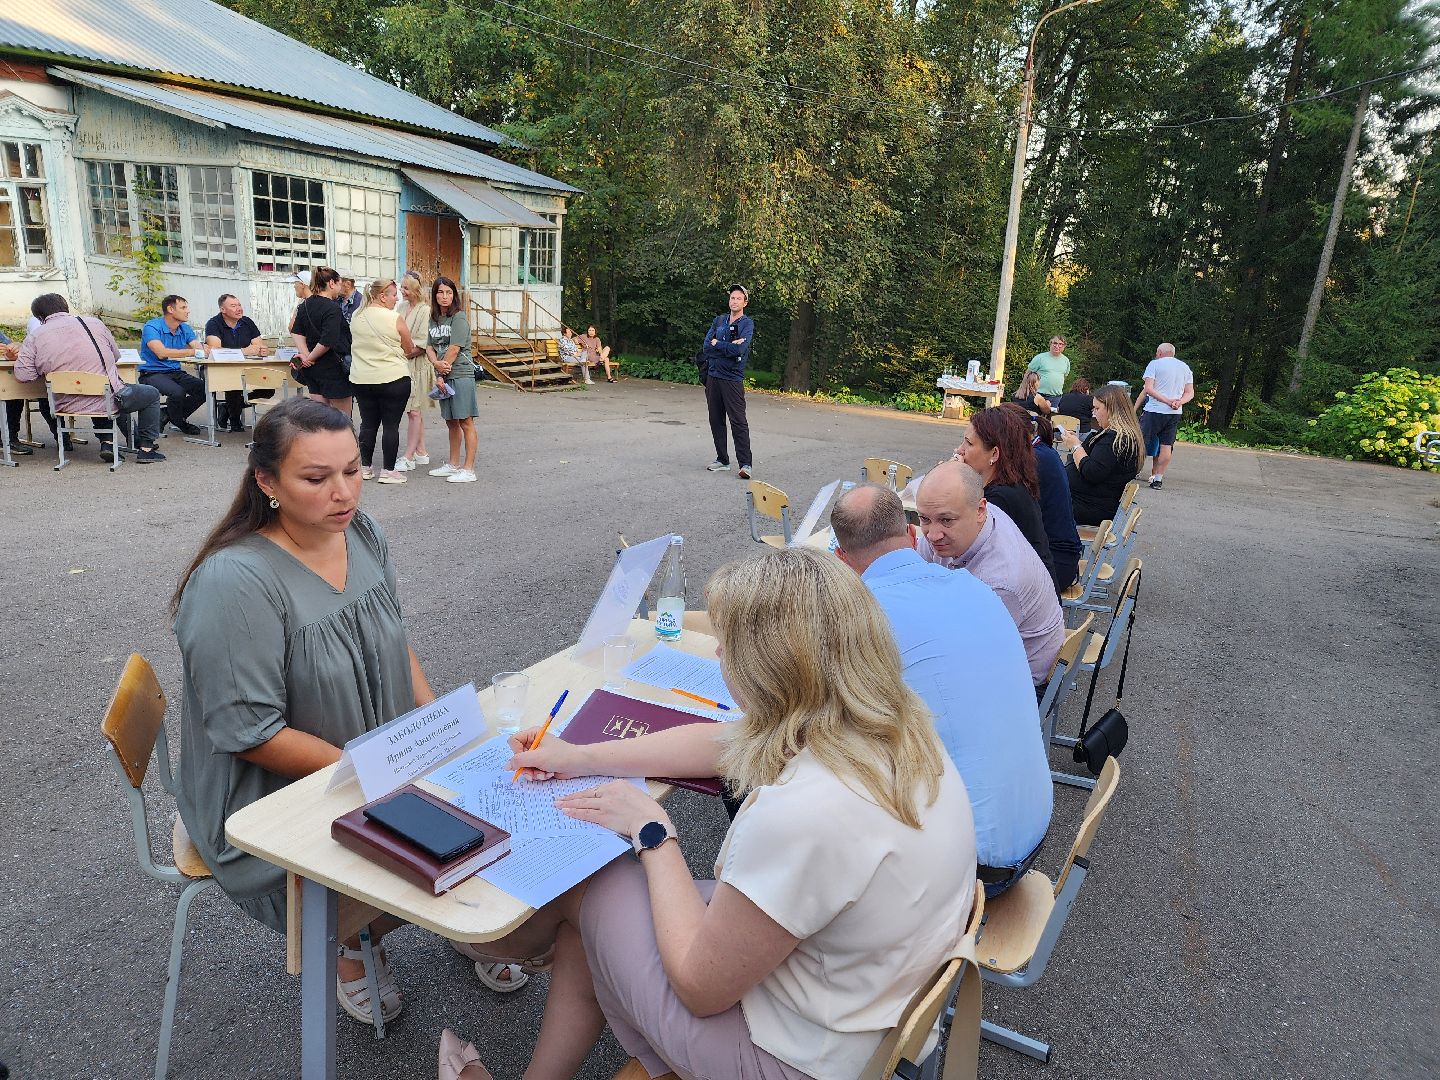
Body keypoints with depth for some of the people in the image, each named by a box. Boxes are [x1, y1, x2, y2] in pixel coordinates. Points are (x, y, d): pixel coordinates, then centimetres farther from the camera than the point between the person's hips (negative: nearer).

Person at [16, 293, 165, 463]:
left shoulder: (34, 338, 1)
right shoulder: (93, 322, 0)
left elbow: (22, 375, -5)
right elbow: (116, 355, 10)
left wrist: (46, 366, 13)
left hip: (68, 405, 4)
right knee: (152, 394, 21)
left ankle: (107, 442, 25)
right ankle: (146, 447, 15)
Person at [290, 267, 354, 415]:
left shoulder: (305, 305, 10)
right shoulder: (332, 307, -15)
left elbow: (296, 331, 8)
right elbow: (327, 341, -22)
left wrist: (305, 355, -2)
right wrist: (310, 358, -9)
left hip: (313, 369, 8)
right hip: (334, 367, -8)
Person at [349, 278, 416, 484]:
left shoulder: (356, 317, 6)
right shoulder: (394, 319, -11)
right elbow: (409, 350, -1)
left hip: (361, 380, 5)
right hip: (393, 380, -5)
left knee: (368, 424, 12)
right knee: (391, 425, 1)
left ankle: (365, 467, 18)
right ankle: (388, 471, 4)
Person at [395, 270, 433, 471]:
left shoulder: (425, 311, -11)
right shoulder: (401, 307, 12)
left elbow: (421, 345, -16)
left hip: (417, 364, -8)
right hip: (401, 364, 8)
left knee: (414, 411, -5)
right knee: (414, 412, 12)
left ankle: (408, 458, -4)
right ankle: (421, 452, 21)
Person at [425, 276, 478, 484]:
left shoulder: (459, 317, -8)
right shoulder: (434, 319, 14)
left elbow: (454, 349, -13)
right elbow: (429, 346, 9)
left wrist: (442, 375, -9)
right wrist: (436, 364, -12)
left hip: (460, 374, -8)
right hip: (443, 376, 8)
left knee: (465, 422, -6)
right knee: (451, 422, 14)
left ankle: (468, 470, -5)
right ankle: (453, 465, 24)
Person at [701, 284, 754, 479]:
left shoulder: (747, 324, -3)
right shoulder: (719, 320, 12)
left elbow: (739, 350, -18)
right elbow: (706, 346, 1)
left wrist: (717, 344, -6)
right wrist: (729, 346, -10)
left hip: (732, 378, -6)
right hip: (712, 375, 6)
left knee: (738, 421, -9)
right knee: (716, 420, 9)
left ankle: (745, 463, -6)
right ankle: (722, 460, 18)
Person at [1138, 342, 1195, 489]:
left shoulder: (1155, 364, 0)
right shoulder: (1185, 367, 14)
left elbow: (1148, 389, -12)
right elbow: (1190, 392, 9)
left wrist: (1168, 401, -15)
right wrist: (1179, 402, -9)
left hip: (1154, 410, -5)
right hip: (1175, 413, 5)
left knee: (1141, 443, 2)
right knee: (1166, 445, 5)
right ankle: (1158, 478, 4)